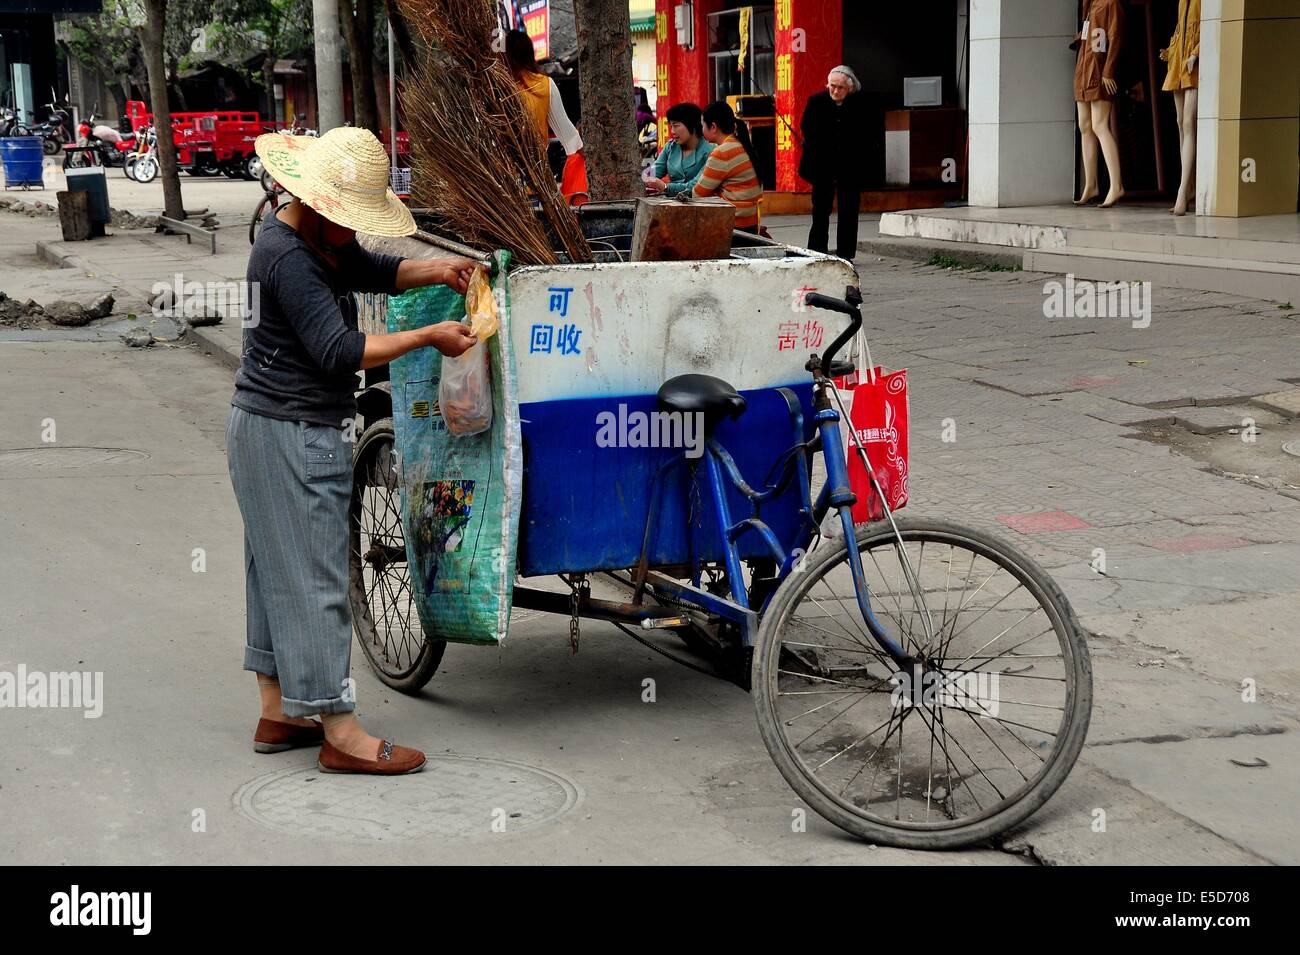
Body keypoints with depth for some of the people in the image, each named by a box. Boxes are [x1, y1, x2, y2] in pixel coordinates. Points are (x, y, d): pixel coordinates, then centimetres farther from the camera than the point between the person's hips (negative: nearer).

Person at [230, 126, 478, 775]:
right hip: (290, 435, -11)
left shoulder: (320, 239, 10)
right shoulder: (288, 258, -22)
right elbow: (339, 352, -27)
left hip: (272, 429, 11)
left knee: (278, 569, 15)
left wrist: (433, 272, 5)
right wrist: (428, 338, -22)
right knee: (314, 576, -7)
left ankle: (278, 712, 25)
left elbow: (371, 271, 25)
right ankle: (340, 733, -2)